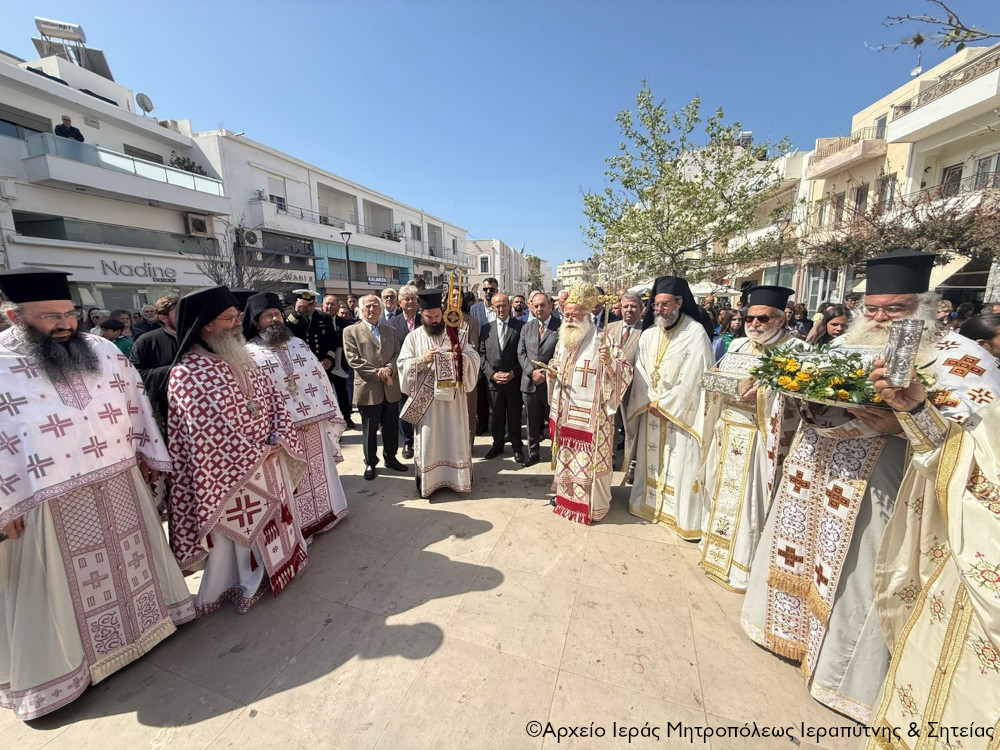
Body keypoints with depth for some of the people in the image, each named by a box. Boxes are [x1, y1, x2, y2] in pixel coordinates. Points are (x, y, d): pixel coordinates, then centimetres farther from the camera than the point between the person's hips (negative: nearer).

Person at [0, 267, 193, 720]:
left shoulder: (104, 352, 3)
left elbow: (135, 406, 8)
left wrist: (150, 457, 8)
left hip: (122, 486, 4)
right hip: (48, 503, -3)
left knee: (132, 558, 19)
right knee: (62, 584, 12)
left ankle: (149, 612, 40)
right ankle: (57, 669, 33)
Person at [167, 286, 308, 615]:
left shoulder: (241, 360, 4)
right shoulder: (189, 374, -19)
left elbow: (273, 397, 4)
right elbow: (210, 433, -22)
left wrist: (277, 441, -9)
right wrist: (257, 454, -15)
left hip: (267, 462, 7)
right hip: (230, 471, -7)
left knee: (271, 520, 21)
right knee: (237, 530, 11)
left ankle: (271, 567, 42)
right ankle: (242, 586, 32)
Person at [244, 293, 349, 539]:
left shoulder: (299, 344, 10)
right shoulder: (249, 354, -6)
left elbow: (319, 377, 10)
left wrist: (329, 413, 6)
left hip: (315, 423, 5)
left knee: (319, 470, 18)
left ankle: (325, 510, 37)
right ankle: (298, 525, 26)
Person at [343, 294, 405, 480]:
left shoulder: (390, 330, 14)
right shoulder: (351, 331, 0)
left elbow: (397, 354, 7)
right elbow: (353, 360, -10)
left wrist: (389, 369, -14)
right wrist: (378, 373, -15)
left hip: (391, 388, 4)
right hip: (368, 389, -4)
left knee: (391, 426, 14)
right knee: (370, 429, 8)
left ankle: (390, 457, 32)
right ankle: (370, 463, 25)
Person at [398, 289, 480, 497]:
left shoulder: (456, 333, 4)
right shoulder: (413, 337, 4)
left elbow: (474, 358, -1)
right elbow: (403, 364, -1)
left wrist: (460, 357, -21)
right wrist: (422, 360, -18)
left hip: (453, 395, 1)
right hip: (425, 397, 0)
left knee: (455, 436, 9)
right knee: (427, 439, 6)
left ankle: (457, 477, 25)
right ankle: (427, 480, 20)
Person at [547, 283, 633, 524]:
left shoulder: (603, 342, -12)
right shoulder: (562, 342, 9)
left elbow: (625, 373, -13)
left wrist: (609, 362, -32)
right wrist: (552, 373, -1)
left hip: (591, 415, -6)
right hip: (565, 414, 7)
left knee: (590, 461, 4)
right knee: (566, 458, 17)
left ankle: (592, 505, 23)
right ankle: (567, 497, 36)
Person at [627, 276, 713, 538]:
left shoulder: (696, 333, -10)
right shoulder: (648, 333, 5)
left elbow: (691, 377, -14)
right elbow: (640, 371, 3)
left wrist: (665, 404, -13)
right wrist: (652, 402, -7)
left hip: (682, 412, -5)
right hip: (651, 410, 5)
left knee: (681, 463, 0)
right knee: (652, 458, 14)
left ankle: (688, 519, 13)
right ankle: (650, 504, 30)